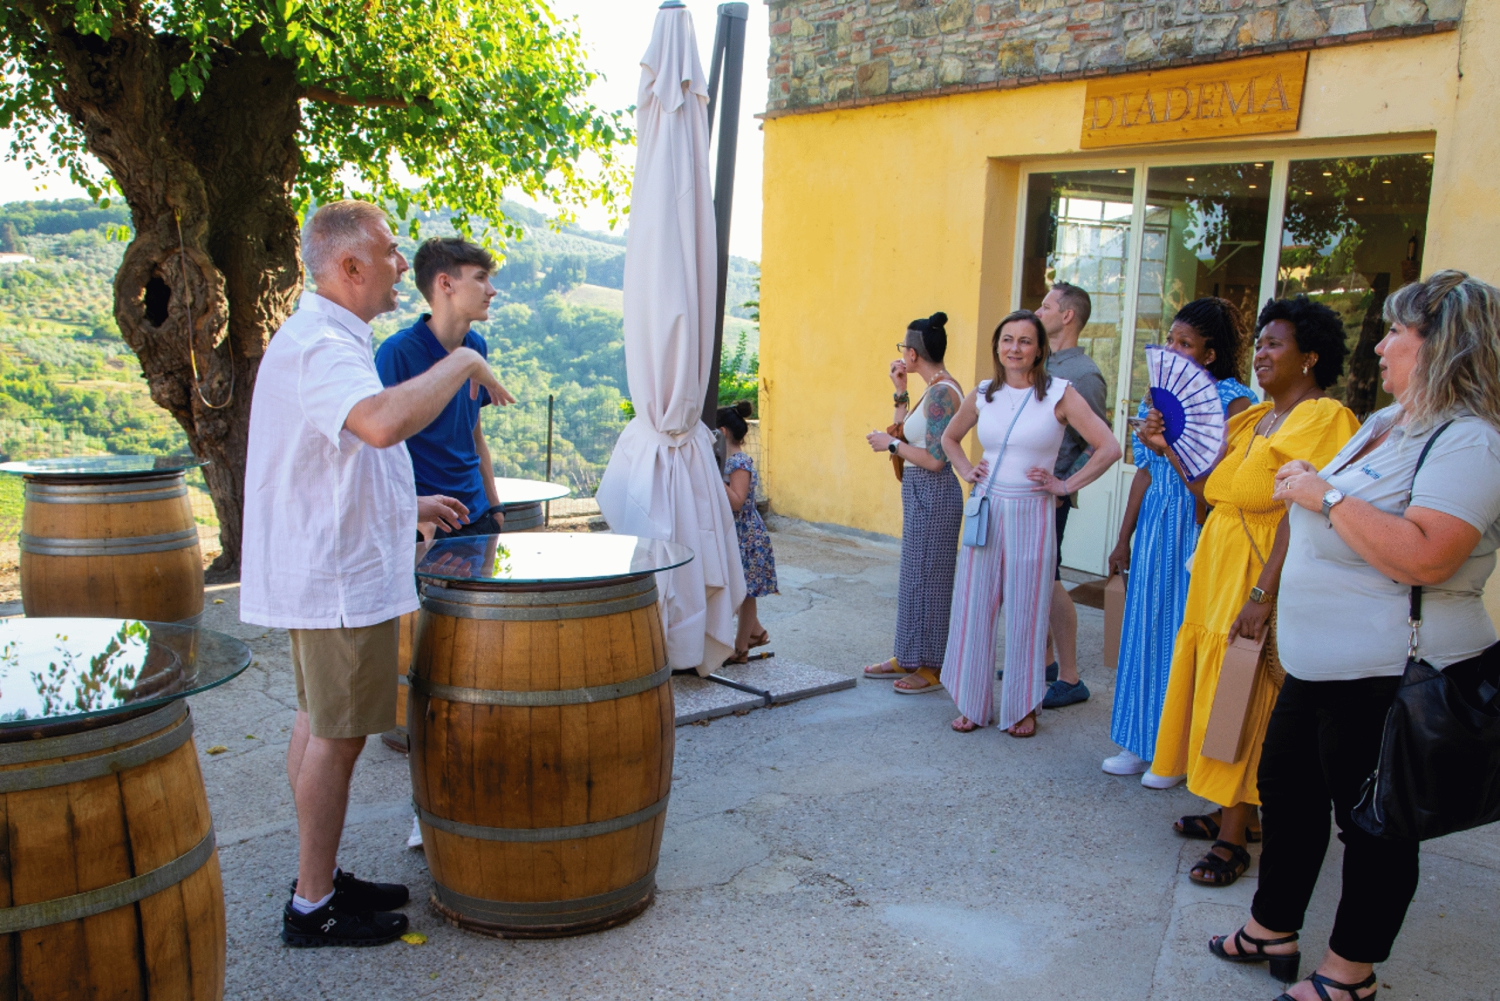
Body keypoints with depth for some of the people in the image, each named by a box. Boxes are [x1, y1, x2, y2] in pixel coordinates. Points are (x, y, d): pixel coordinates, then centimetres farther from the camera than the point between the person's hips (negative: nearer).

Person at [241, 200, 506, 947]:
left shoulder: (322, 340, 15)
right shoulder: (321, 347, -20)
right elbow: (384, 422, -41)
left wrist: (408, 504, 19)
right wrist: (462, 363, -27)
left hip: (326, 572, 11)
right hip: (340, 578, -11)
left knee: (319, 726, 17)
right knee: (337, 737, -1)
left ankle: (322, 879, 30)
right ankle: (313, 907, 12)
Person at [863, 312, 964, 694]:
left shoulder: (941, 392, -19)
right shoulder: (936, 388, 12)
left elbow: (934, 459, -24)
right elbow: (906, 432, 17)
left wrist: (890, 444, -13)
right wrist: (900, 392, 12)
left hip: (932, 494, -10)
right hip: (921, 493, 10)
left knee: (926, 579, -1)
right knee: (914, 577, 17)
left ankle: (931, 668, 10)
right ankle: (909, 658, 28)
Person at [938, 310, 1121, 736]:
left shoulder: (1060, 395, -6)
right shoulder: (982, 396, 6)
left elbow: (1108, 448, -9)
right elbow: (950, 437, 25)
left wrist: (1066, 485, -8)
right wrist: (966, 471, 10)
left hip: (1031, 514, -4)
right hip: (985, 510, 4)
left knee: (1025, 613, 3)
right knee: (974, 608, 6)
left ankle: (1023, 708, 18)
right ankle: (973, 704, 19)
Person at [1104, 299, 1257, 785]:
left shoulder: (1233, 400, -12)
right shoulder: (1160, 395, 9)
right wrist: (1124, 539, 14)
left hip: (1198, 529, -7)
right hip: (1154, 523, 7)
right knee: (1145, 629, 12)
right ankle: (1141, 743, 25)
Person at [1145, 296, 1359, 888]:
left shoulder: (1323, 418, -13)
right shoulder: (1254, 419, 14)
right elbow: (1212, 491, 13)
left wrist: (1261, 595, -26)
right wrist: (1169, 447, 6)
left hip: (1263, 576, -8)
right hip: (1218, 571, 8)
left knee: (1245, 700, -2)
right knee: (1217, 690, 13)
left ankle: (1232, 840, 8)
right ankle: (1235, 812, 27)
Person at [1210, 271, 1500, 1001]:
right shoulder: (1383, 423, 13)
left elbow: (1425, 558, -33)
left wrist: (1324, 494, -25)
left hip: (1386, 679, -10)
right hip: (1318, 665, 10)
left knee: (1373, 824, 6)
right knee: (1287, 790, 20)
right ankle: (1273, 929, 37)